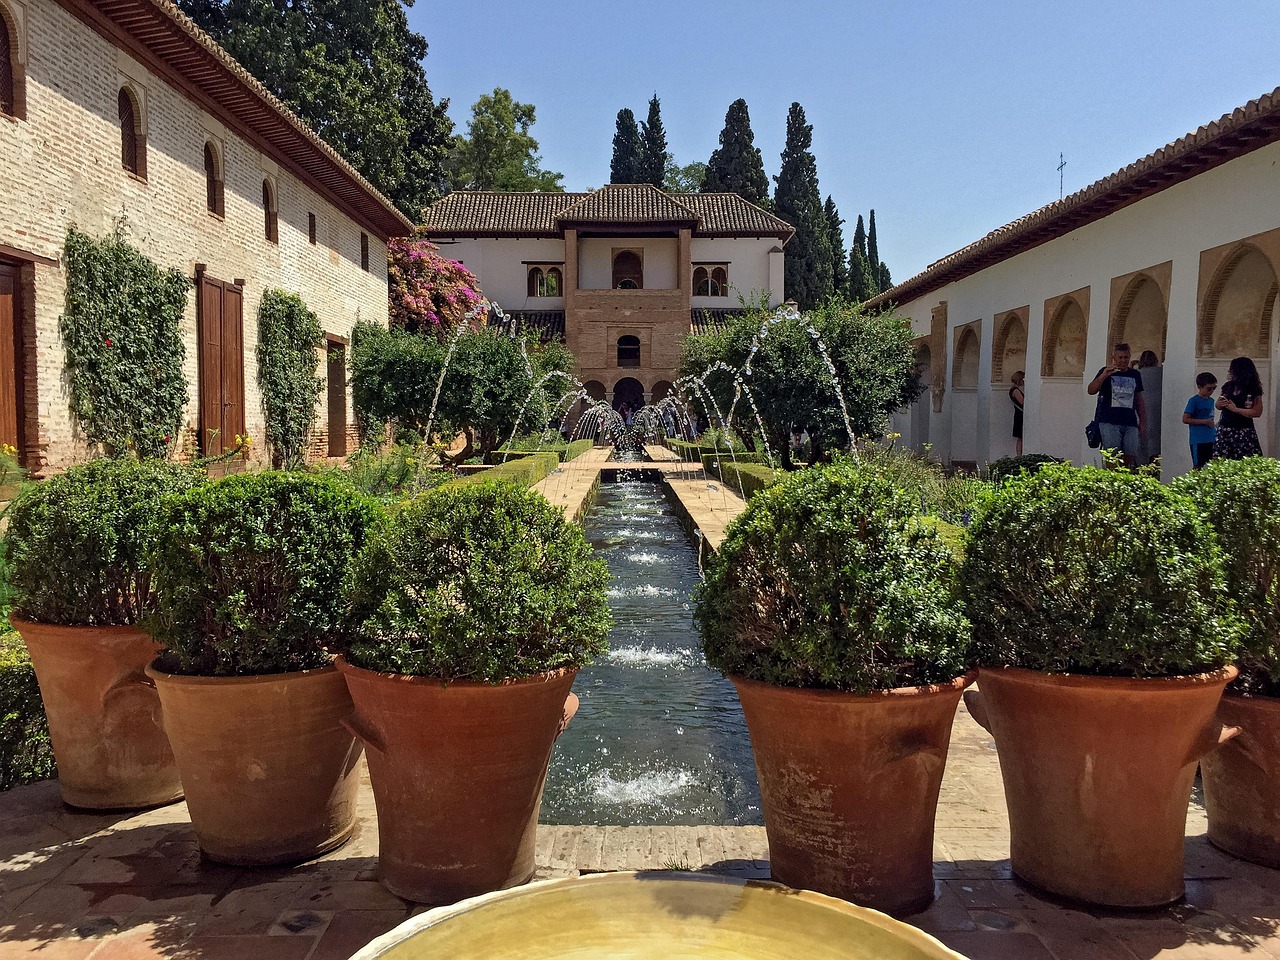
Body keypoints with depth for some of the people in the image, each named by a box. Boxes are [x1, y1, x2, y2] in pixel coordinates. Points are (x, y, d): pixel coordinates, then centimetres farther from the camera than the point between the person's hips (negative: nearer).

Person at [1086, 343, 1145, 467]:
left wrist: (1143, 421, 16)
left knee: (1129, 458, -4)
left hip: (1130, 423, 4)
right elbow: (1091, 390, -5)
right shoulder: (1106, 372, 8)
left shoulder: (1135, 375, 19)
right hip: (1109, 422, -3)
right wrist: (1104, 376, -19)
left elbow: (1139, 399, 23)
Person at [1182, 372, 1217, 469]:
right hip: (1198, 440, -7)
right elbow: (1185, 419, -13)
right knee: (1198, 466, -2)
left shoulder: (1211, 400, 12)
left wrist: (1215, 432, 12)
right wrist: (1204, 421, -16)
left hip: (1210, 439, 7)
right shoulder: (1194, 401, -9)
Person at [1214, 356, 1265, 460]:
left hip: (1244, 431, -4)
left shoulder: (1254, 390, -4)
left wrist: (1236, 409, -14)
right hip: (1225, 429, 4)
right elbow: (1218, 405, 18)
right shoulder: (1228, 386, 9)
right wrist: (1221, 403, -5)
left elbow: (1257, 412, -11)